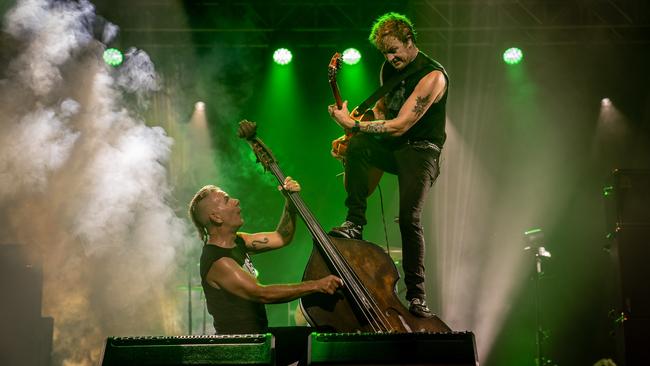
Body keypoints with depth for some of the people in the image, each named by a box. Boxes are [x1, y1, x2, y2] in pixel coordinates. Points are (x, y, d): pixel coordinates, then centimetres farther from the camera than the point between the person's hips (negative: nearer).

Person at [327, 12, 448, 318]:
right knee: (357, 145, -27)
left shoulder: (432, 76, -17)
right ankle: (355, 223, -22)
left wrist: (352, 124, -24)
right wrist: (358, 127, 6)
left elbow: (400, 125, -23)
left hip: (420, 150, -6)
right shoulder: (390, 69, 7)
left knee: (409, 218, -22)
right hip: (391, 145, 6)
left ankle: (416, 294, -13)